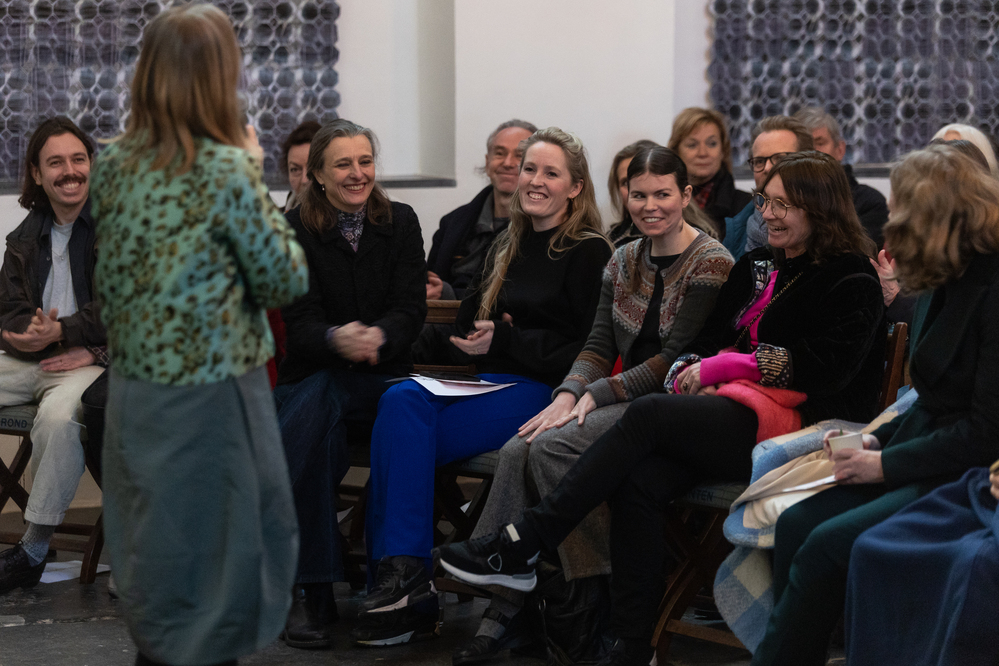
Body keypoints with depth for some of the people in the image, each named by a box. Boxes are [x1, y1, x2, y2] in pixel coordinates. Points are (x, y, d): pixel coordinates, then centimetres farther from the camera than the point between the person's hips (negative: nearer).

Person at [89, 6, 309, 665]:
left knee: (151, 547, 18)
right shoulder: (226, 169, -17)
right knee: (215, 544, 7)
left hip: (134, 388, 6)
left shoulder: (115, 163, 0)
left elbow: (108, 285, 9)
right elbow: (286, 280, -8)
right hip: (210, 392, -6)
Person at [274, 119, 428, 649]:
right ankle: (312, 590, -35)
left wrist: (377, 337, -26)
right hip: (312, 374, -1)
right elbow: (300, 322, -8)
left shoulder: (400, 222, 7)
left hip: (383, 376, 1)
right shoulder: (296, 229, 1)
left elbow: (410, 311, -2)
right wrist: (336, 340, -31)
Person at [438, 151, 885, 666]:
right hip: (729, 409, 7)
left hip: (791, 422, -7)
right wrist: (690, 373, -5)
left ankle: (520, 548, -23)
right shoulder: (755, 267, 23)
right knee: (637, 483, -24)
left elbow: (826, 369, -12)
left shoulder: (852, 283, 0)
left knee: (648, 414, -26)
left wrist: (726, 365, -10)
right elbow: (705, 341, 19)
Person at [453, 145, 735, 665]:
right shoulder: (624, 262, 17)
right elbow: (598, 345, 13)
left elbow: (678, 359, -13)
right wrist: (568, 394, -8)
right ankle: (500, 611, -25)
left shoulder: (710, 263, -7)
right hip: (625, 400, 7)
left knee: (552, 447, -29)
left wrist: (596, 395, -16)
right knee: (516, 451, -20)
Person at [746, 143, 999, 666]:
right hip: (927, 456, 9)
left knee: (826, 545, -21)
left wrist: (885, 463, -13)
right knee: (796, 524, -8)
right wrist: (877, 440, 3)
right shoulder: (948, 284, 11)